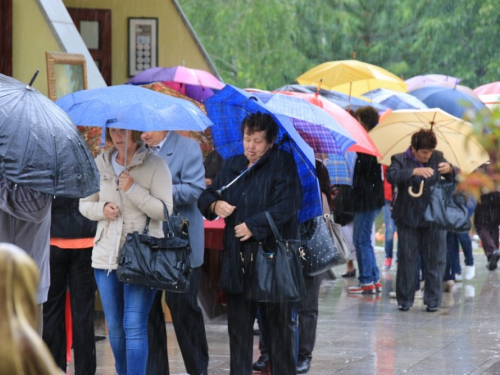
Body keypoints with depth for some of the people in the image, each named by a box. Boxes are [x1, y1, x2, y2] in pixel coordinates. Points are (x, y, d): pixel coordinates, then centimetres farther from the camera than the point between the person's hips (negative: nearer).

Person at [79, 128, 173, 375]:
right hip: (106, 254, 5)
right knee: (115, 327, 12)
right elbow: (84, 203, 16)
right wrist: (101, 209, -6)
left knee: (134, 326, -11)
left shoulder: (154, 165, -5)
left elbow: (165, 211, -10)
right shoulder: (101, 163, 9)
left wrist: (134, 189, -19)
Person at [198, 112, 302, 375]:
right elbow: (206, 197, 19)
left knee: (278, 324, 2)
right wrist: (215, 205, -4)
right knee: (239, 324, 8)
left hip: (272, 255, -5)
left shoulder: (283, 164, -3)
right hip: (237, 257, 5)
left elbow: (286, 206, -14)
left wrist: (253, 225, -15)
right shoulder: (232, 165, 14)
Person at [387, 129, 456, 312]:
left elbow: (455, 177, 7)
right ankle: (404, 300, 12)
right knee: (407, 259, 2)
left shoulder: (437, 157, 6)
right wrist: (415, 171, -37)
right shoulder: (400, 159, -4)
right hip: (408, 219, -2)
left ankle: (432, 300, 10)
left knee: (434, 260, 2)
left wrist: (449, 169, -18)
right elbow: (391, 175, -23)